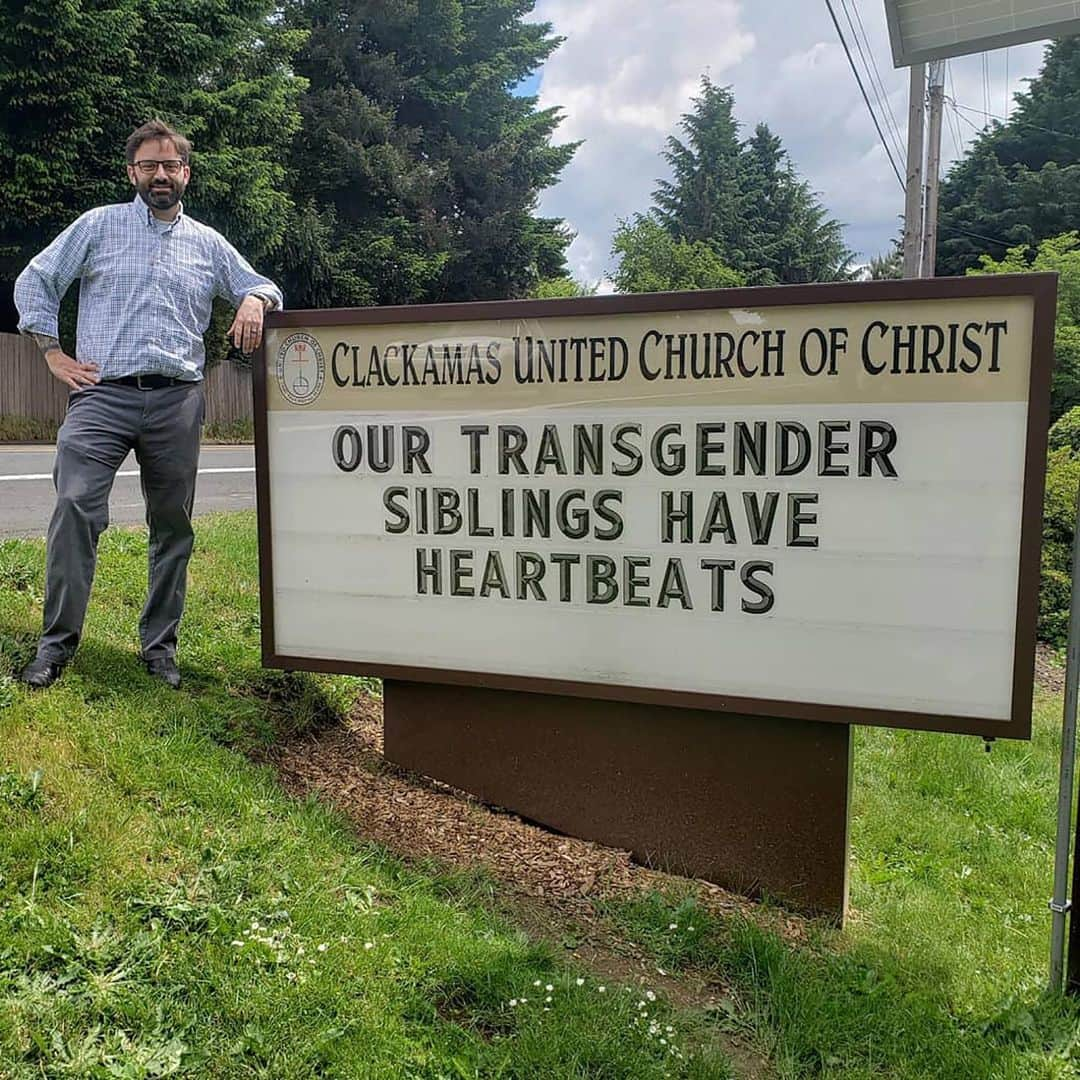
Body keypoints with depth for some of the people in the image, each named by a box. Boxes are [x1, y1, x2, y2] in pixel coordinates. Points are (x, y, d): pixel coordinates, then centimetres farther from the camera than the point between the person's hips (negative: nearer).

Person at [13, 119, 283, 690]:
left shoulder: (209, 244, 16)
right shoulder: (98, 225, 11)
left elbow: (259, 286, 23)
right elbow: (34, 282, 14)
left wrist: (254, 299, -2)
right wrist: (54, 354, 4)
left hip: (177, 401, 2)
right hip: (102, 393, -2)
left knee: (173, 524, 4)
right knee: (76, 506, -15)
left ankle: (160, 644, 15)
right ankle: (56, 641, -4)